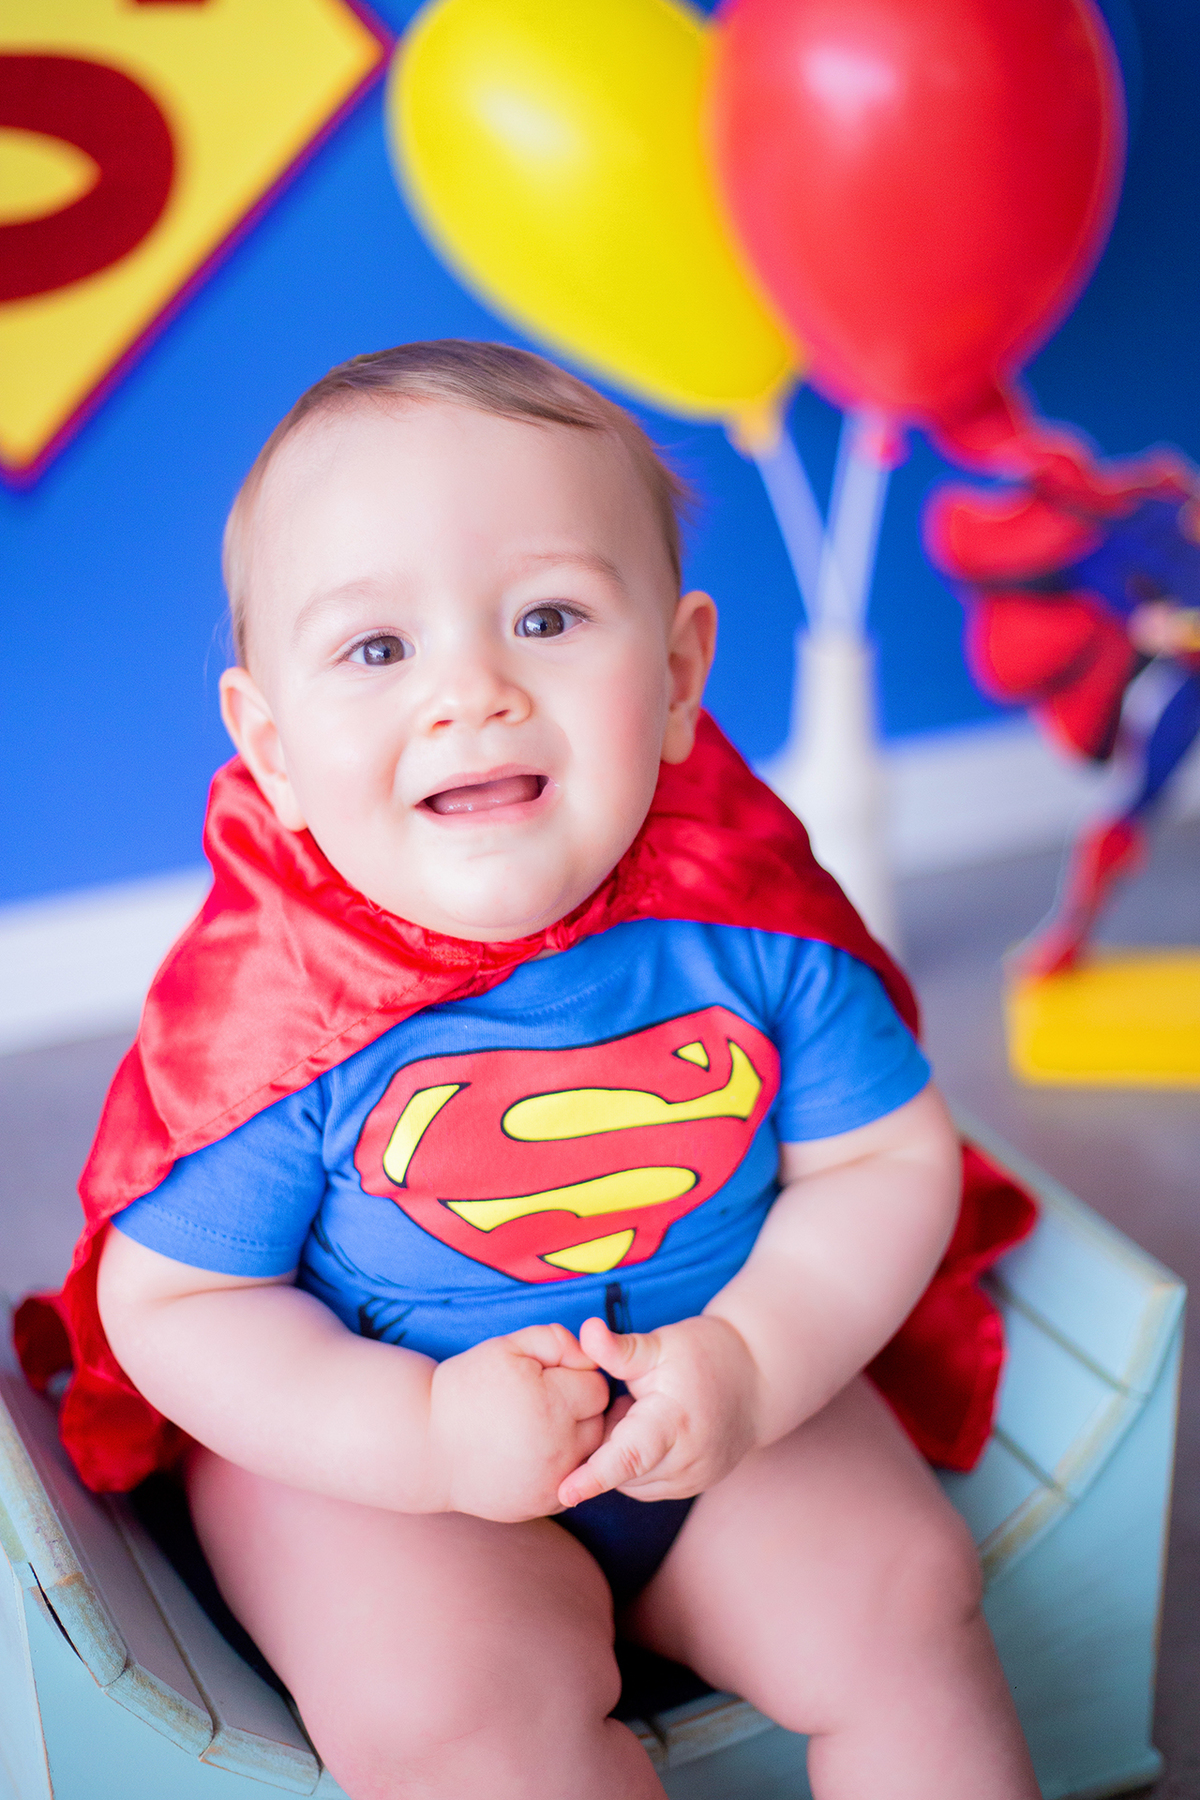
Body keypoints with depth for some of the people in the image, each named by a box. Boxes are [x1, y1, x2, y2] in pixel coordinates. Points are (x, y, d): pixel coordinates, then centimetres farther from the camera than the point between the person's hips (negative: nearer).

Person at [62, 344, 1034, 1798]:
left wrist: (755, 1360, -21)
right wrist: (430, 1433, -26)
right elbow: (171, 1299, -13)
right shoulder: (268, 1011, -22)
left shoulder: (750, 922, -15)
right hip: (368, 1451, -2)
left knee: (899, 1605, -11)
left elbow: (892, 1158, -5)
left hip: (735, 1404, 3)